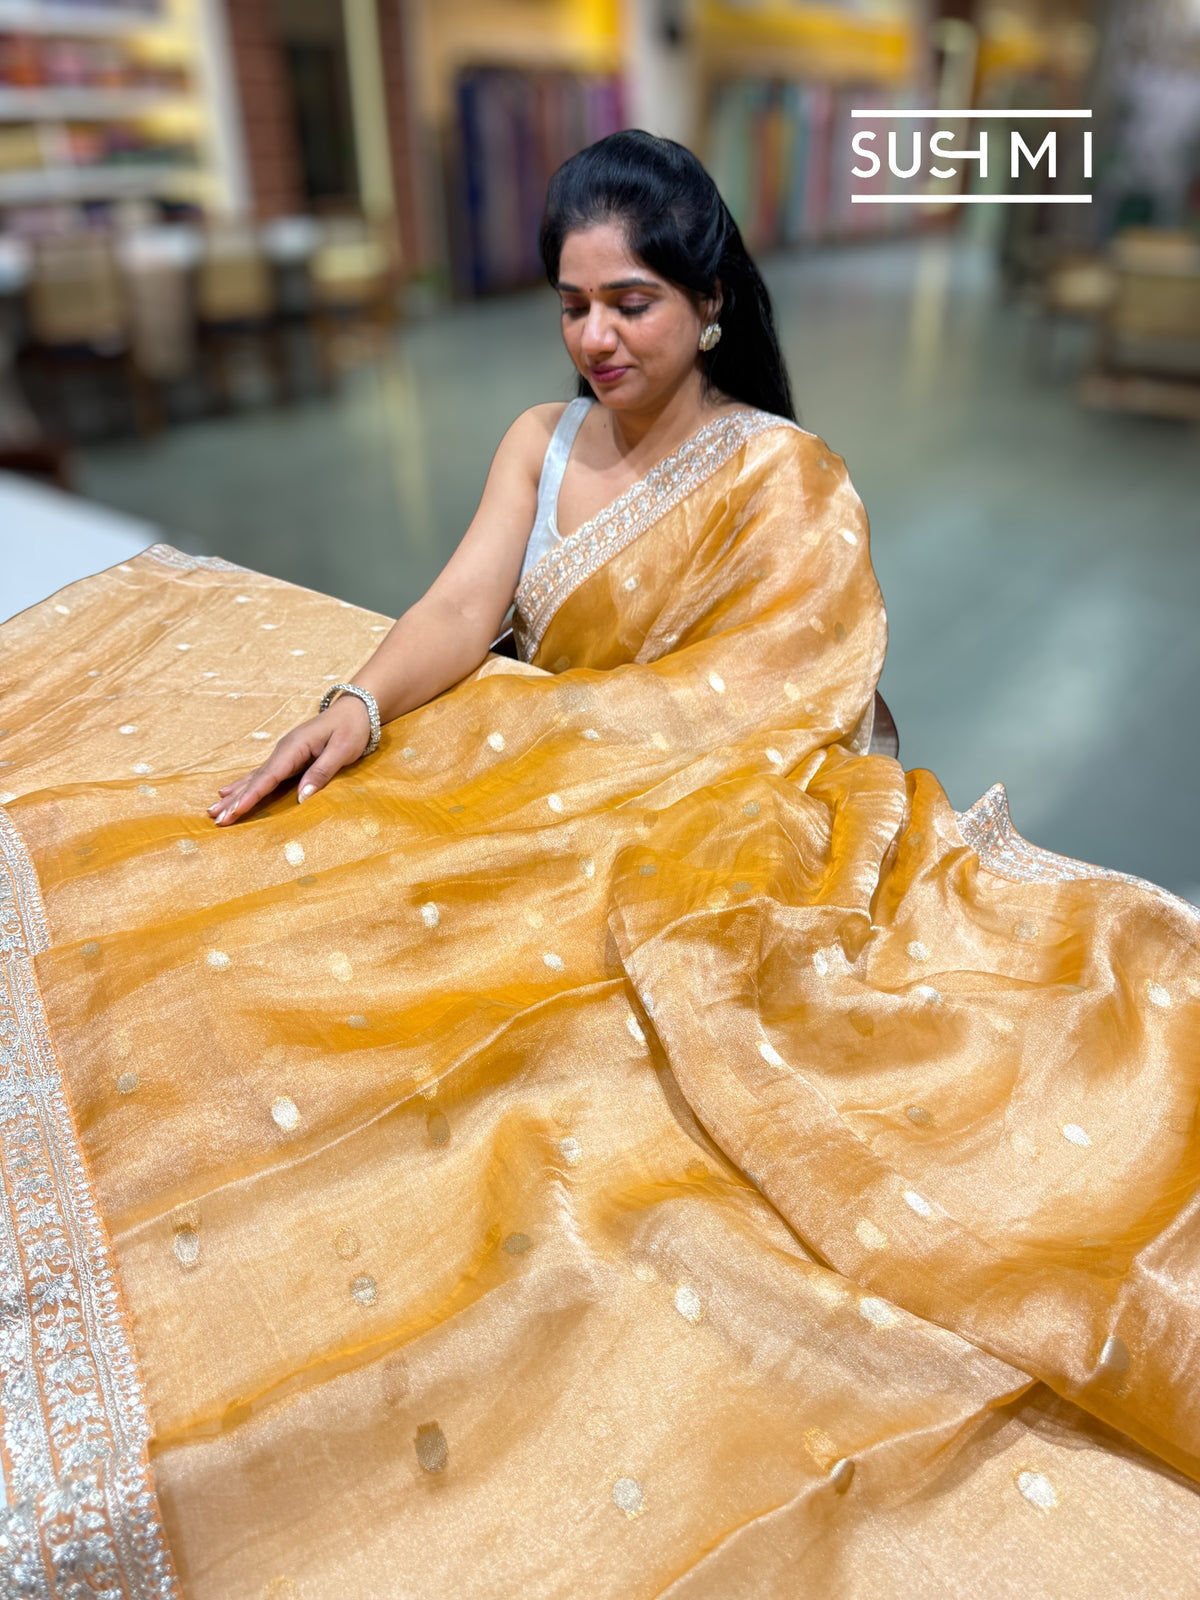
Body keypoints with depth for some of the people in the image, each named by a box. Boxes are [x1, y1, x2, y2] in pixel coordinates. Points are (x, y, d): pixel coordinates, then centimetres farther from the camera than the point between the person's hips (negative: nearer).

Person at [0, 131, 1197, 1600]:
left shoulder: (782, 478, -4)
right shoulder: (541, 443, 10)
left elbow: (735, 707, -12)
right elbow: (463, 607, -3)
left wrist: (527, 733, -19)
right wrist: (359, 701, -21)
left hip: (704, 819, -5)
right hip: (539, 784, 5)